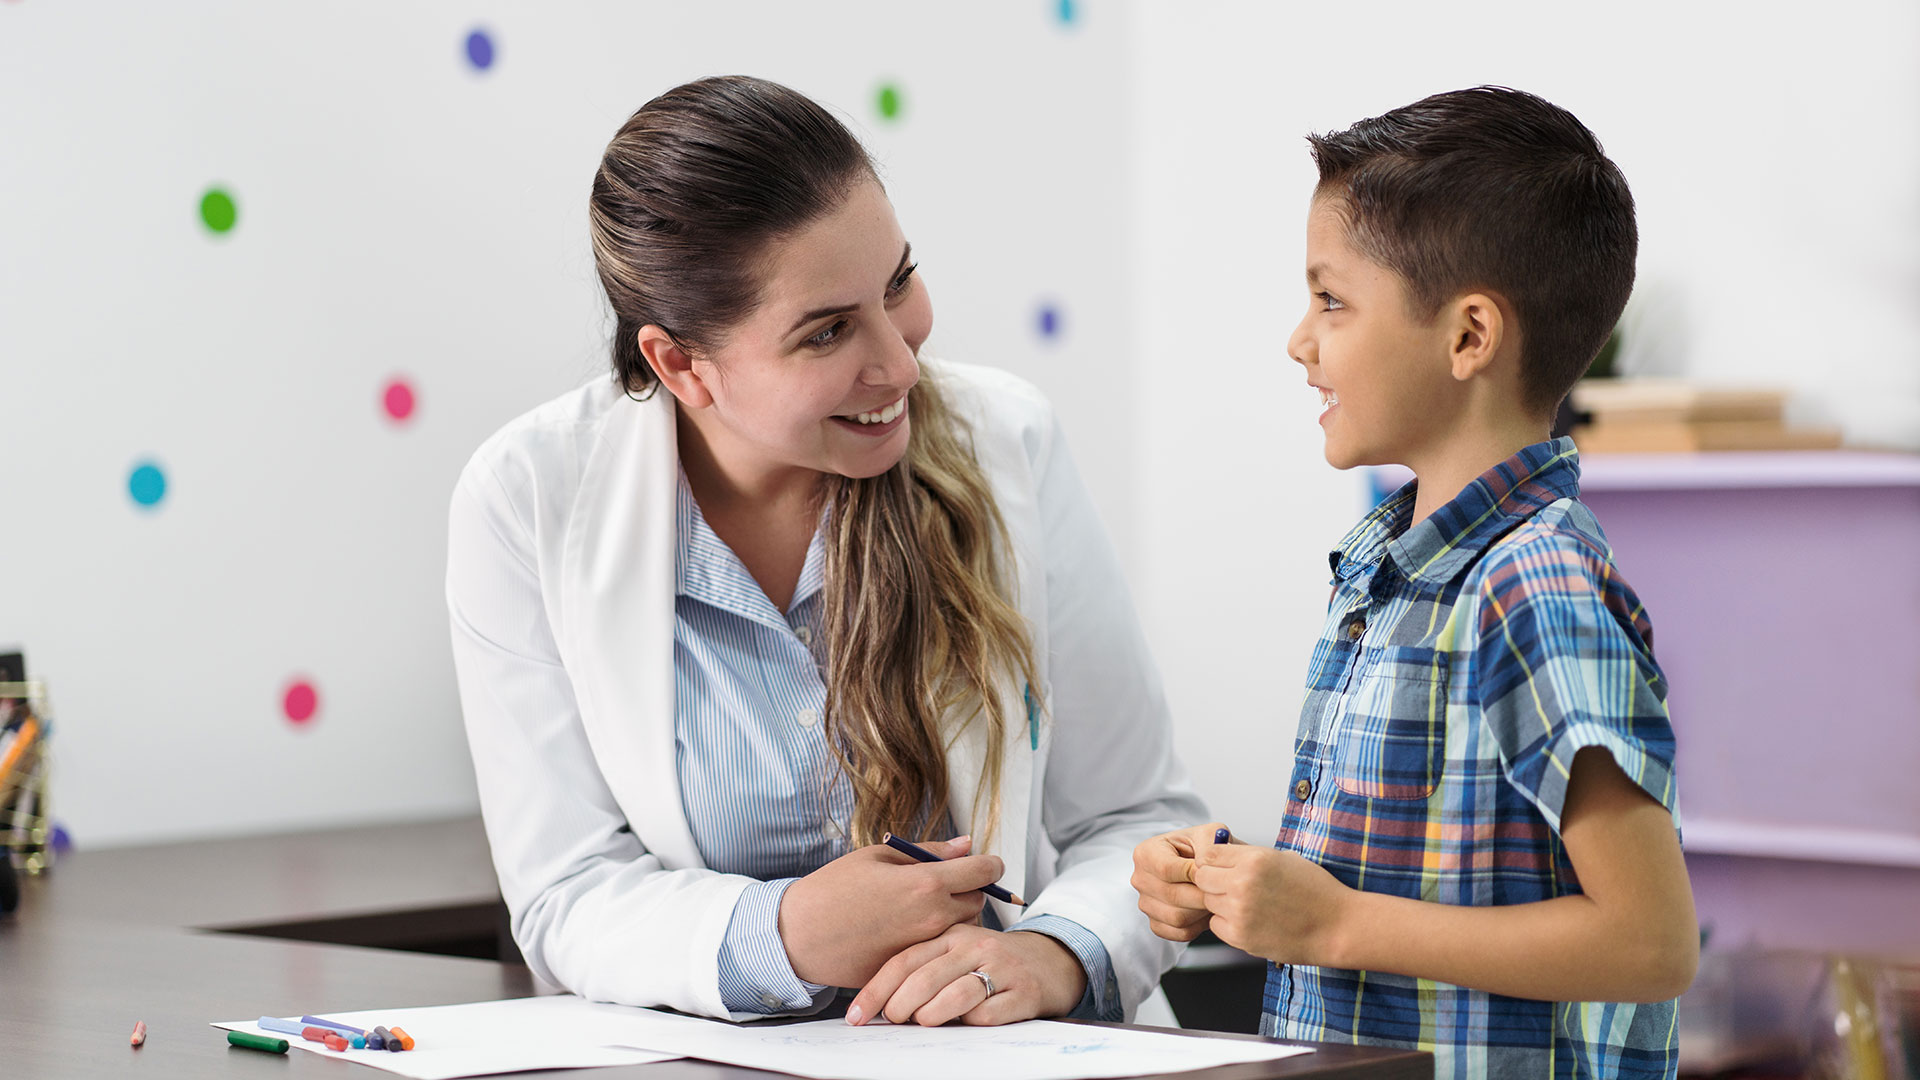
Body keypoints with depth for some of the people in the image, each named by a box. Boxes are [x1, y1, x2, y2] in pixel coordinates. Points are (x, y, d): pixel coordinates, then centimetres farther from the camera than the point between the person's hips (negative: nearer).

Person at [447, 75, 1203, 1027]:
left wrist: (1056, 958, -20)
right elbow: (569, 900, -6)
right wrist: (783, 939, -24)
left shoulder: (1006, 446, -5)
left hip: (1018, 1057, 0)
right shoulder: (525, 505, -8)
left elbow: (1136, 820, 0)